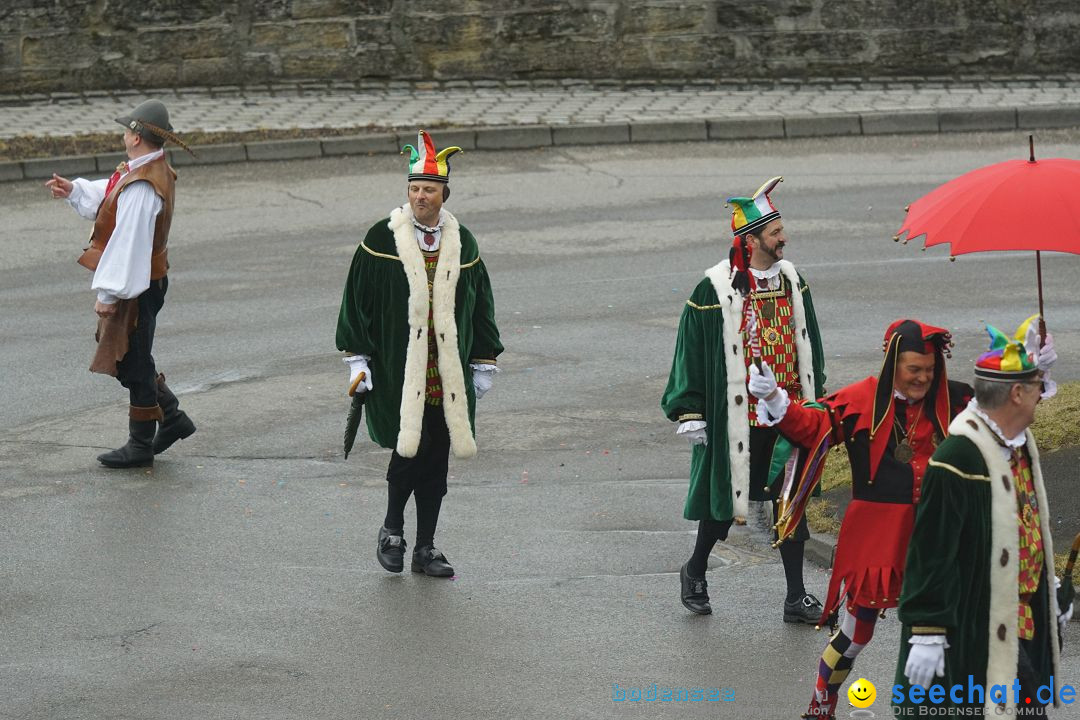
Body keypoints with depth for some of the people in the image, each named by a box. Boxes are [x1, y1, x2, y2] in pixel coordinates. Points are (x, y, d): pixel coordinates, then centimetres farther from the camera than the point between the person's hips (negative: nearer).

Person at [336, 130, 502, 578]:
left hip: (447, 373, 3)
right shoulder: (382, 239, -3)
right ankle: (392, 531, 14)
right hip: (397, 369, -3)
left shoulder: (462, 243, 6)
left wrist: (483, 364, 12)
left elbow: (480, 305, 14)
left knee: (435, 460, 6)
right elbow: (358, 301, 0)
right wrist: (357, 360, -4)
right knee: (409, 449, -10)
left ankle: (425, 548, 16)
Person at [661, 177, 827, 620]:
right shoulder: (716, 289, -11)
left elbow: (808, 347, 17)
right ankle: (695, 572, 31)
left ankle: (796, 597, 12)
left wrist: (816, 400, 20)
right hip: (737, 419, -5)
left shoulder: (791, 281, 6)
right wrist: (690, 413, -7)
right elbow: (693, 351, -7)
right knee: (725, 500, 6)